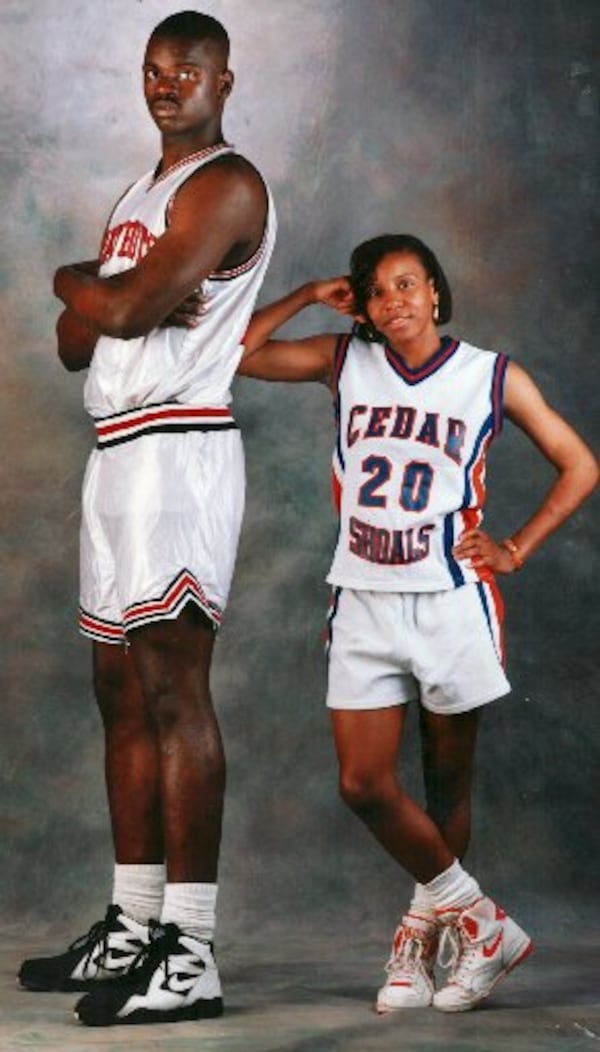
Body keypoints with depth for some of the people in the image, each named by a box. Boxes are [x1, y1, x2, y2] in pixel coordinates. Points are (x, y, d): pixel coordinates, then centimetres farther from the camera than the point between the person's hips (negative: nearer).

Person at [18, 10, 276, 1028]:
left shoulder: (226, 186, -7)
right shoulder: (137, 197, 22)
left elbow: (126, 309, -17)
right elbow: (75, 343, 17)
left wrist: (75, 282, 4)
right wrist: (108, 302, -5)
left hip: (179, 444, -10)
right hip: (116, 449, 10)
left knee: (172, 688, -14)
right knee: (123, 690, 11)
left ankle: (189, 955, -14)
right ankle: (132, 928, 18)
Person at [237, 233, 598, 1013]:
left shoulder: (493, 378, -1)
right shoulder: (346, 362, 4)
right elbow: (237, 354, 3)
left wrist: (514, 550, -2)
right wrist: (308, 297, -1)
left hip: (450, 599, -2)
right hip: (364, 600, 2)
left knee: (447, 779, 7)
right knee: (364, 783, -5)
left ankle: (427, 932, 25)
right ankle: (477, 923, 9)